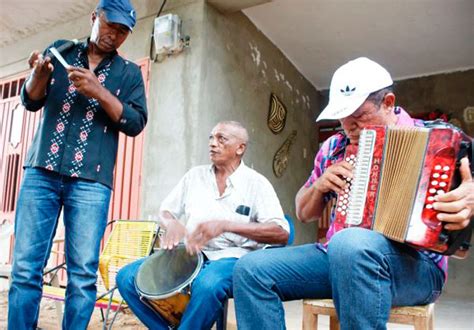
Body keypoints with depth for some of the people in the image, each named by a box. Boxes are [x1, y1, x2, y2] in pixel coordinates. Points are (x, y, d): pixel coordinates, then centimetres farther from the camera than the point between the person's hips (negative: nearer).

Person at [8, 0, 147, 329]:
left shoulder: (129, 72, 11)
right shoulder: (61, 50, 16)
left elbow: (136, 123, 0)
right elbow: (31, 102, 13)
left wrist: (100, 92, -13)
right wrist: (39, 74, -8)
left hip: (90, 180, -1)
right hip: (42, 171, 2)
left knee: (83, 273, -4)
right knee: (25, 267, 0)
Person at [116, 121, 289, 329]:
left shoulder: (256, 183, -1)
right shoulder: (195, 175, 13)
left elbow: (281, 234, -12)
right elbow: (165, 211, 19)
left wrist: (226, 225, -23)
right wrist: (172, 224, -8)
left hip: (232, 257, -4)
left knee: (207, 285, -38)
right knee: (127, 277, -13)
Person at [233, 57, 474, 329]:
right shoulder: (334, 147, 13)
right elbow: (304, 213, 19)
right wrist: (319, 185, -2)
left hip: (414, 266, -5)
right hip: (338, 255, 5)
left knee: (351, 245, -39)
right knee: (251, 269, -13)